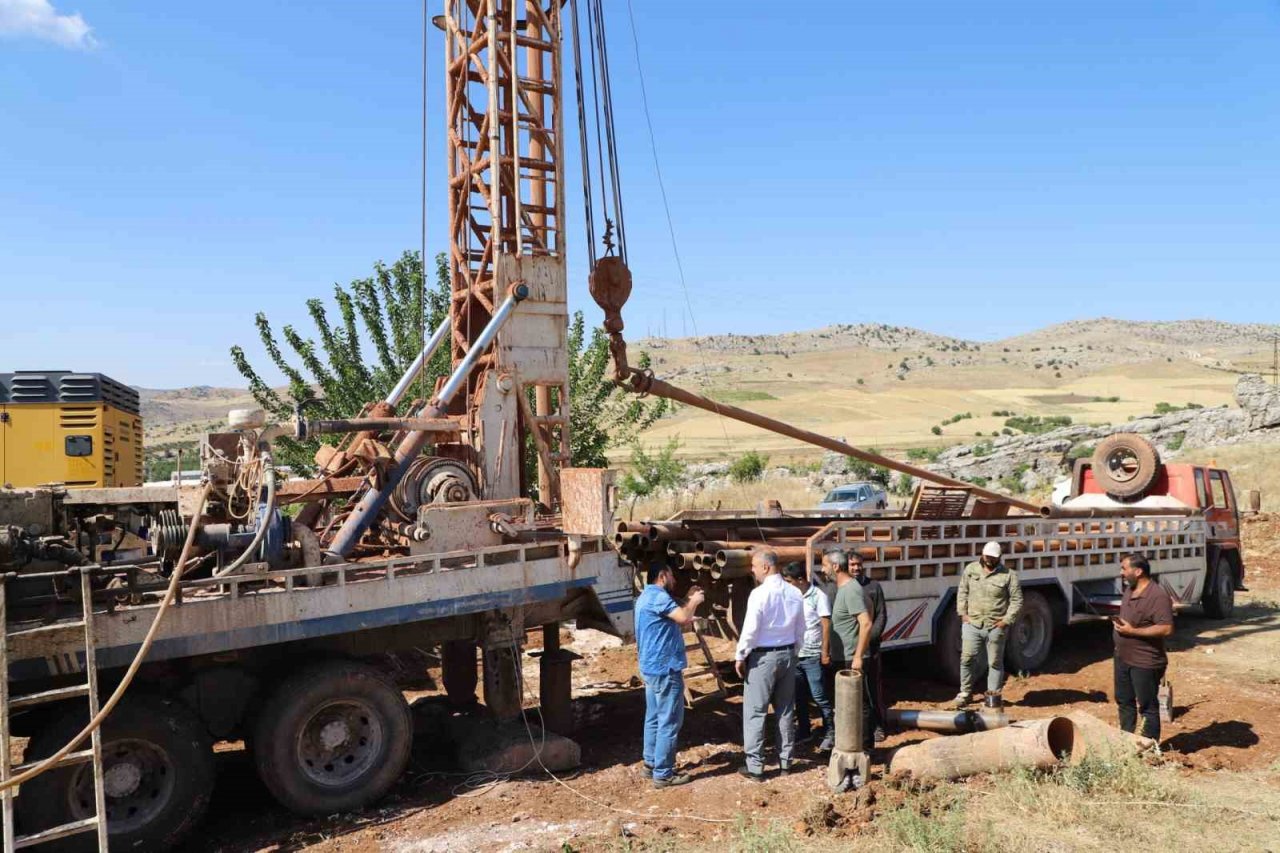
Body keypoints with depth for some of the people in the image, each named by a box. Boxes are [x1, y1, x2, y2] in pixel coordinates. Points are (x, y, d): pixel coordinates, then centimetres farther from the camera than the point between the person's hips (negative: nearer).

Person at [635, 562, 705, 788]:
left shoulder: (647, 596, 16)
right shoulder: (657, 596, -19)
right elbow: (683, 617, -29)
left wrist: (688, 600, 16)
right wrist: (694, 601, -10)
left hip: (652, 667, 11)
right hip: (665, 668, -11)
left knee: (654, 718, 19)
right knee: (669, 722, -4)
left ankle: (651, 762, 28)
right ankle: (663, 773, 1)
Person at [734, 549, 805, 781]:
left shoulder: (759, 593, -17)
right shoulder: (794, 593, 3)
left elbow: (750, 630, -17)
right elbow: (800, 629, 9)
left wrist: (740, 657, -6)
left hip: (762, 657, -6)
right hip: (787, 654, 7)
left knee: (755, 712, 2)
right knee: (786, 710, 14)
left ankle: (755, 766, 5)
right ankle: (785, 761, 23)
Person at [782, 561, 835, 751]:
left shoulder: (818, 596, -10)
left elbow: (826, 625, -10)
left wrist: (825, 652, -13)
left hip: (812, 655, -6)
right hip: (795, 654, 6)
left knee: (819, 697, -1)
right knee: (799, 696, 13)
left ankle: (830, 733, 11)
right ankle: (803, 731, 25)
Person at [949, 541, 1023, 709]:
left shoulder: (1008, 575, -5)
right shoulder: (971, 570, 3)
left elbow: (1017, 600, -2)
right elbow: (962, 592, 11)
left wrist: (1007, 620, -8)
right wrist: (963, 613, 2)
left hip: (995, 627, -2)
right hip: (972, 624, 2)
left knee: (995, 662, 7)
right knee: (967, 659, 4)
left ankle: (993, 694, 20)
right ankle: (965, 693, 17)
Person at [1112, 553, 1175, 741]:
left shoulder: (1158, 595, -21)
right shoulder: (1129, 590, 8)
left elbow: (1166, 628, -25)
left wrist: (1132, 631, -24)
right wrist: (1119, 623, 7)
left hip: (1145, 662, -9)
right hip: (1123, 658, 9)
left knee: (1147, 707, 4)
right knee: (1124, 701, 19)